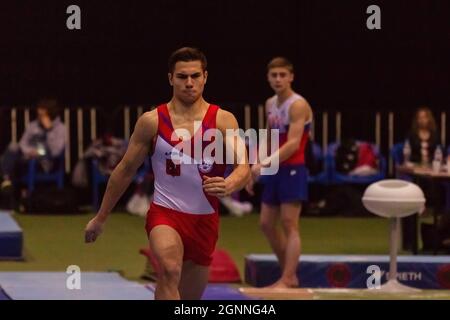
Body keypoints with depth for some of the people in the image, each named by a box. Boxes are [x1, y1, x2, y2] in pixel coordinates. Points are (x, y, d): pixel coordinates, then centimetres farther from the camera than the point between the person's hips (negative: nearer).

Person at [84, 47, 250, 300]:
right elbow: (126, 170, 8)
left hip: (205, 220, 2)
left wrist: (227, 186, -41)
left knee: (190, 298, 13)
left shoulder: (223, 121, -4)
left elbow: (244, 168, -17)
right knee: (170, 270, -32)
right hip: (165, 213, -2)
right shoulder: (152, 122, -3)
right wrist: (101, 218, 13)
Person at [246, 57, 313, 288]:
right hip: (274, 170, 9)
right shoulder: (270, 104, 13)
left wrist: (265, 163, -29)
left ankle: (287, 280, -10)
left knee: (289, 224, -9)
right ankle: (289, 275, 19)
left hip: (292, 170, -9)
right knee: (266, 223, 10)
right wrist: (255, 170, 15)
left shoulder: (298, 105, -13)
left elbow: (293, 143, -23)